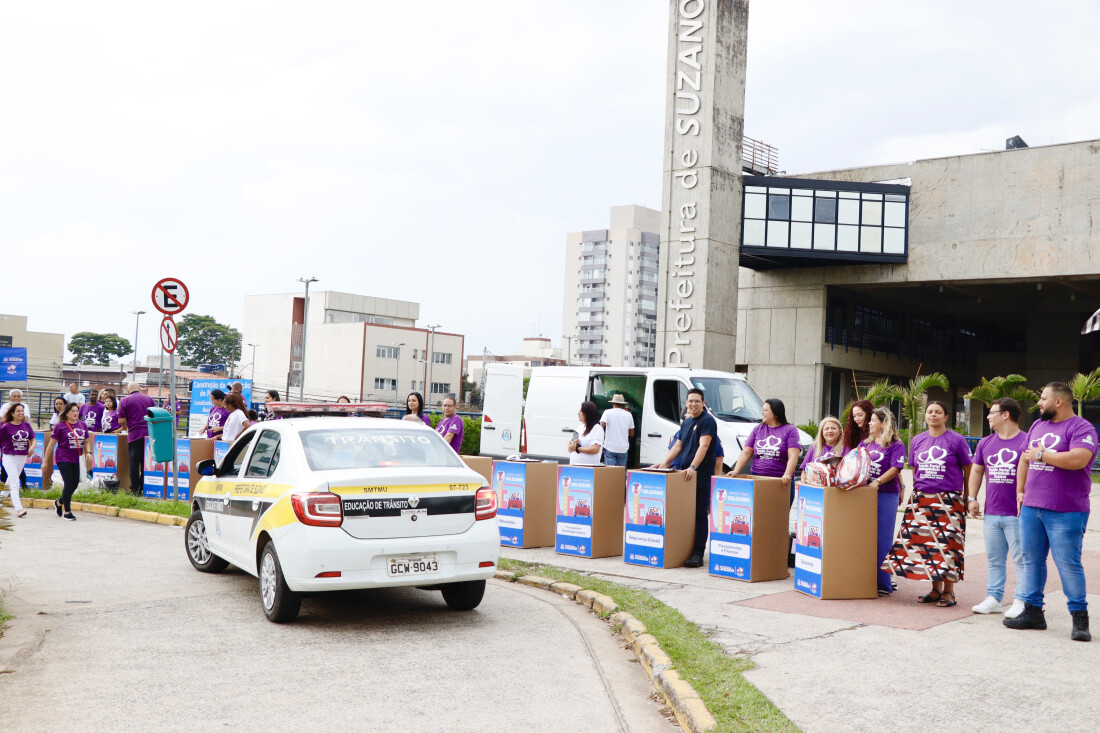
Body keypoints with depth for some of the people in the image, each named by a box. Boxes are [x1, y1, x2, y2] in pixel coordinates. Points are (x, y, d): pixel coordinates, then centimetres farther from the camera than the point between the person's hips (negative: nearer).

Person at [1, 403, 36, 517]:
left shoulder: (26, 425, 4)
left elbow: (33, 439, 9)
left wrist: (32, 447, -10)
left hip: (22, 458, 5)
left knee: (14, 481, 20)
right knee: (15, 483, -14)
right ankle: (18, 508, -19)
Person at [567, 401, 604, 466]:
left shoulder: (597, 428, -5)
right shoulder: (579, 427, 17)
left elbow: (595, 449, -15)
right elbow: (570, 449, 18)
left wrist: (576, 448, -8)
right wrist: (572, 445, -6)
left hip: (589, 466, -6)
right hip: (573, 465, 6)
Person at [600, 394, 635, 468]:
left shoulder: (607, 412, 0)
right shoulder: (628, 414, 8)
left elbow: (601, 426, -13)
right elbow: (632, 434, 11)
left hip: (610, 448, -2)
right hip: (623, 449, 2)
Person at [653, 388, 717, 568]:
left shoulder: (707, 421, -8)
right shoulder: (686, 423, 18)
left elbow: (703, 446, -19)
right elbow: (678, 446, 19)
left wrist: (693, 467, -30)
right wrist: (665, 462, 6)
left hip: (702, 474, -8)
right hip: (685, 474, 8)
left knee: (700, 514, -5)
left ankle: (698, 553, -4)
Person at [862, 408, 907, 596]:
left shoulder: (896, 445, -1)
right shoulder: (865, 443, 17)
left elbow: (895, 469, -11)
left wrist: (877, 482, -22)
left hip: (887, 495, -6)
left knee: (882, 538, -3)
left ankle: (883, 583, 2)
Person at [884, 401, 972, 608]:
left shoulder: (956, 440, -1)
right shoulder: (917, 441, 11)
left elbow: (967, 471, 2)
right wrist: (917, 492, 12)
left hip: (948, 501, -4)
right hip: (921, 500, 4)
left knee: (947, 544, -6)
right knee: (925, 543, 4)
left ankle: (948, 591, 4)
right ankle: (936, 589, 16)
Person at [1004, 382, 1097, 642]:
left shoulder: (1081, 428, -10)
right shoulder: (1037, 425, 14)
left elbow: (1079, 459, -26)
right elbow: (1025, 458, 21)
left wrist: (1041, 455, -15)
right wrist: (1020, 491, 14)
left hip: (1065, 513, -7)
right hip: (1031, 508, 8)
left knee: (1068, 564, -5)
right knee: (1031, 561, 11)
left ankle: (1080, 618, 5)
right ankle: (1033, 611, 20)